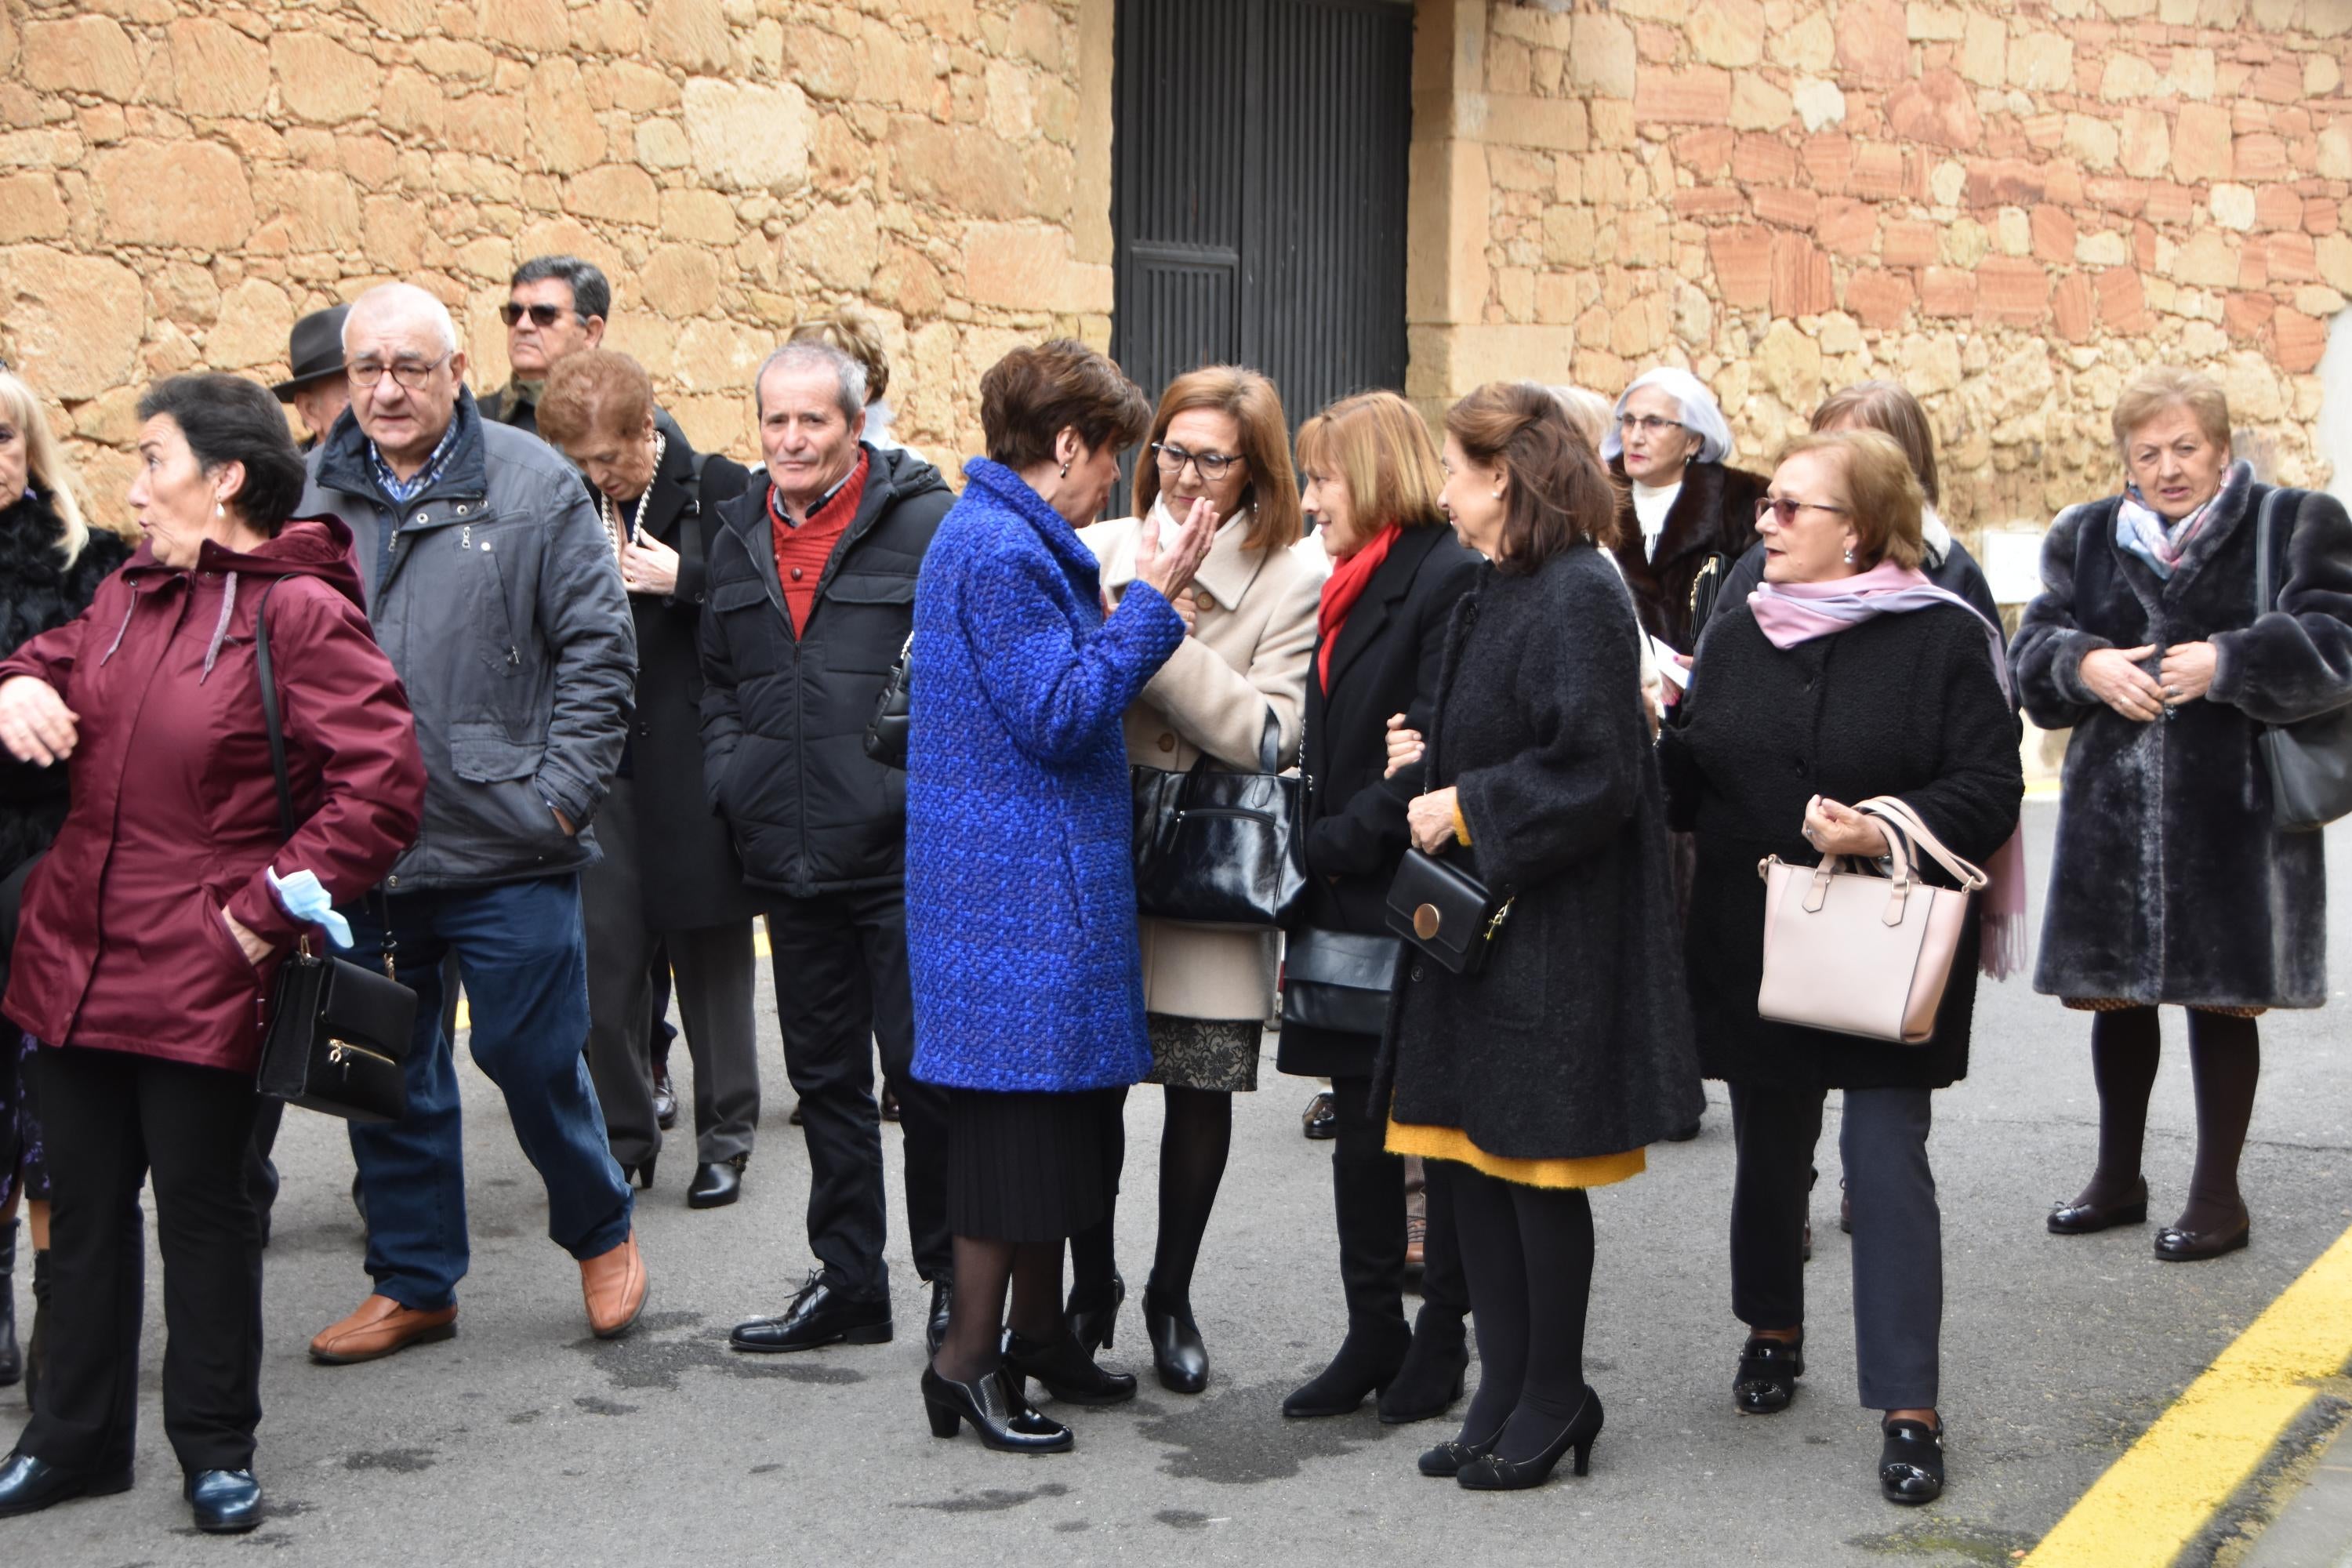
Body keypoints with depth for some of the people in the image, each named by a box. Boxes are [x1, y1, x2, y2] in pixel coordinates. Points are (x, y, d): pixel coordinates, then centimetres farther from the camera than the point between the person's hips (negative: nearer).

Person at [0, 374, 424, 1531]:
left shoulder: (300, 612, -13)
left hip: (203, 983, -7)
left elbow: (386, 783, -19)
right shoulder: (127, 597, 10)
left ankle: (217, 1446, 21)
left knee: (203, 1206, 6)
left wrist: (268, 908, -17)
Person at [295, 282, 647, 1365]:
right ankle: (413, 1282, 25)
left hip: (506, 850, -3)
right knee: (385, 1072, 11)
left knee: (533, 1057, 1)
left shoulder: (533, 486, -3)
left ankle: (600, 1232, 26)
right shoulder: (311, 495, 6)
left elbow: (599, 648, -3)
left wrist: (560, 793, -10)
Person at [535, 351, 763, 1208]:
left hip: (694, 762, -3)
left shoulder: (719, 491, -4)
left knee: (710, 949, 5)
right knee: (604, 953, 3)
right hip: (599, 761, 3)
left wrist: (684, 580, -15)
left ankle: (725, 1136, 17)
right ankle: (623, 1135, 16)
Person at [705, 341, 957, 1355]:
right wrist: (730, 778, 9)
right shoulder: (740, 538, 13)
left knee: (924, 1068, -2)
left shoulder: (926, 522, -7)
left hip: (904, 853, -6)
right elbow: (718, 681, 23)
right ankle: (847, 1282, 25)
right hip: (790, 856, 6)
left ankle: (956, 1278, 14)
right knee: (825, 1074, 14)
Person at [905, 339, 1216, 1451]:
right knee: (1019, 1103, -5)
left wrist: (1141, 598, 14)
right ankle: (969, 1356, 2)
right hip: (1019, 885, -11)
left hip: (1042, 878, 11)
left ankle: (1037, 1330, 25)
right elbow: (1060, 714, -21)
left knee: (1051, 1100, 16)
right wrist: (1151, 601, -17)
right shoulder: (1001, 552, -17)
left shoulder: (1007, 539, 17)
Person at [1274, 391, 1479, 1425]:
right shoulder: (1353, 590, 15)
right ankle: (1373, 1337, 20)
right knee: (1360, 1127, 11)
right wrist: (1312, 858, 9)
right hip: (1348, 905, 8)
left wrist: (1327, 845, -15)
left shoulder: (1449, 580, -13)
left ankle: (1440, 1339, 15)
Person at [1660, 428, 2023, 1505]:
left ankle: (1909, 1410, 0)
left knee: (1887, 1164, -6)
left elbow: (1990, 791, -13)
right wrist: (1647, 753, -12)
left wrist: (1889, 829, -27)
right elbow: (1686, 780, 8)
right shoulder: (1737, 634, 7)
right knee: (1769, 1150, 17)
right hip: (1751, 952, 5)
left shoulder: (1947, 638, -8)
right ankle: (1773, 1331, 40)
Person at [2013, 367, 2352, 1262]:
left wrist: (2225, 663, -21)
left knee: (2222, 1000, 3)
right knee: (2115, 996, 13)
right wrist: (2087, 666, -15)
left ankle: (2218, 1193, 16)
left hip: (2235, 813, -4)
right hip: (2112, 812, 4)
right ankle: (2118, 1179, 29)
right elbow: (2033, 646, 6)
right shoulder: (2085, 538, 10)